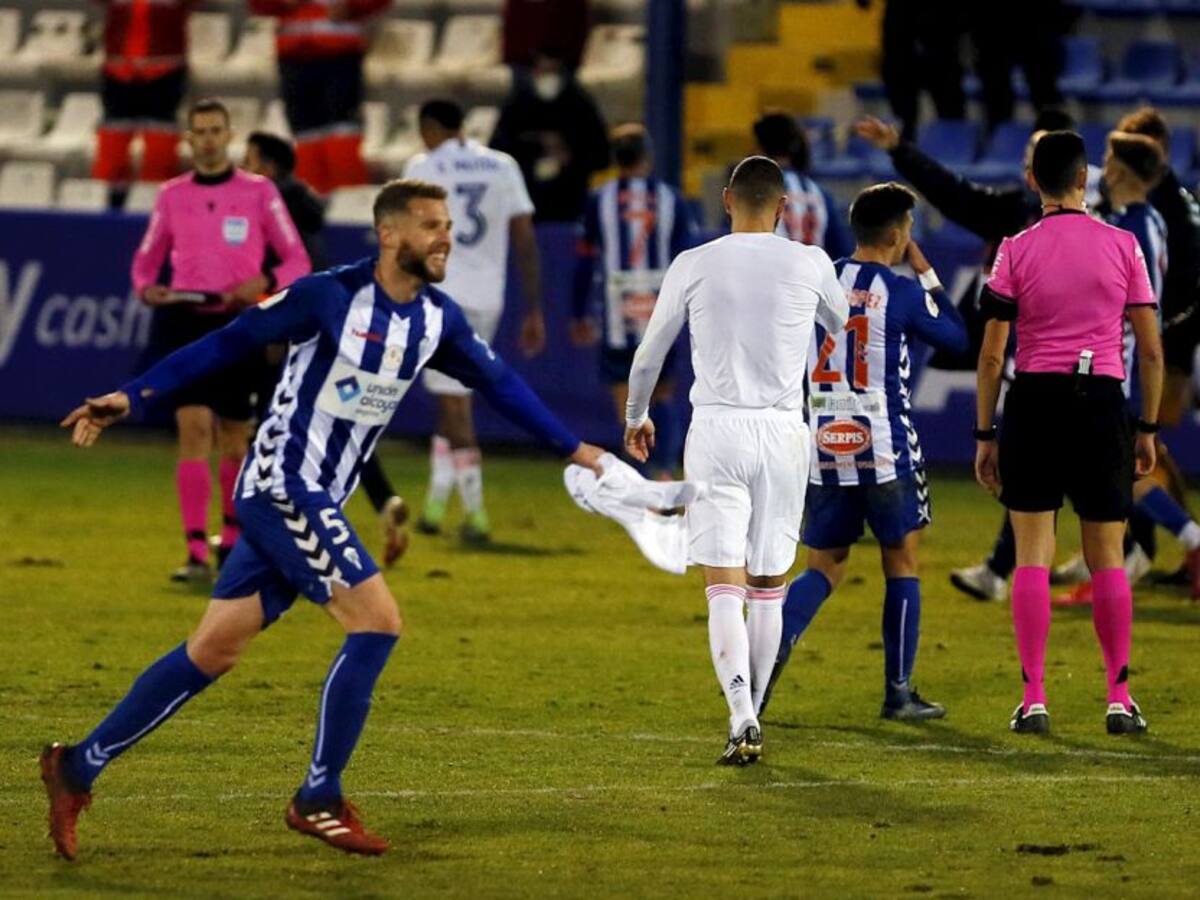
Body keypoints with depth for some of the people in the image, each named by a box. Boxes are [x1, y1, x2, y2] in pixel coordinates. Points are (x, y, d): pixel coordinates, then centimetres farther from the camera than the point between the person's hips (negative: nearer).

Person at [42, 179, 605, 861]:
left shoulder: (437, 319, 6)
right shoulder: (330, 296, -15)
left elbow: (499, 382, 19)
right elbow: (228, 345, -11)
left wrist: (574, 448, 22)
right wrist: (132, 398, -16)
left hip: (318, 499, 8)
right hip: (281, 485, -8)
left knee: (214, 651, 8)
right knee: (378, 620, -14)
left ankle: (79, 767, 15)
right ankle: (320, 800, -6)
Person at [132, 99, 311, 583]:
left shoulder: (259, 192, 2)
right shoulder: (171, 195, 7)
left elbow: (297, 262, 3)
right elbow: (146, 259, 17)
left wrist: (264, 282, -17)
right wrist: (146, 288, -6)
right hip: (185, 320, 0)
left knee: (233, 437, 9)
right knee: (194, 427, -14)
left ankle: (233, 540, 31)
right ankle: (196, 553, -18)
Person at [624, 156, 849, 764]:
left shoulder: (694, 265, 1)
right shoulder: (809, 265, 2)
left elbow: (649, 353, 12)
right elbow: (849, 332, 22)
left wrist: (636, 417, 30)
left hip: (715, 430, -1)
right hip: (784, 432, 1)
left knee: (723, 585, -6)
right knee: (768, 584, 13)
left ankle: (741, 719, -24)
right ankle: (752, 716, 20)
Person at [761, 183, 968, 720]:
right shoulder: (902, 293, -8)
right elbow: (958, 338, 7)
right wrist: (926, 273, 12)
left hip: (823, 447, 4)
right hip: (884, 446, -4)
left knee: (824, 567, 11)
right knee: (901, 562, 9)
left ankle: (772, 651, -15)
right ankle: (899, 692, 10)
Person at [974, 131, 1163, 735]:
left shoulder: (1016, 251, -2)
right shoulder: (1122, 246, 0)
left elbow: (991, 355, -2)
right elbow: (1151, 350, 2)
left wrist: (985, 435, 6)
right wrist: (1149, 428, 12)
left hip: (1033, 402, -1)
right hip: (1102, 402, 1)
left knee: (1032, 557, 3)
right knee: (1107, 558, 8)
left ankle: (1033, 698, -1)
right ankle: (1120, 698, 8)